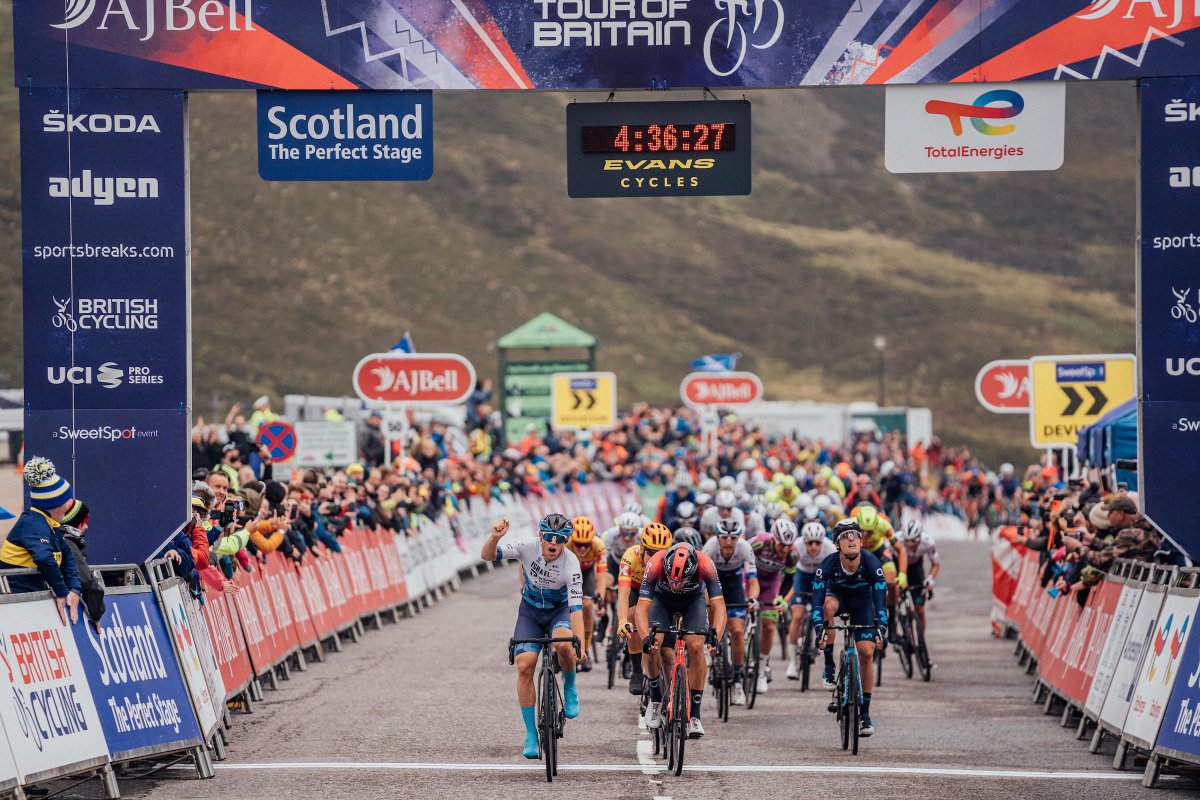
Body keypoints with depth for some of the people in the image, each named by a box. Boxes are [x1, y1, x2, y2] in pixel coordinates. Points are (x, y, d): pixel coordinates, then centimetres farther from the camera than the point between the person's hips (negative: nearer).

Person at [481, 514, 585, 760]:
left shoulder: (571, 564, -28)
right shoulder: (528, 548, -23)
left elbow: (576, 607, -31)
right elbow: (487, 555, -26)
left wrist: (580, 645, -40)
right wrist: (495, 537, -47)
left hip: (559, 609, -2)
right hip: (531, 610, 2)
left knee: (564, 644, -35)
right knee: (524, 666, -14)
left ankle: (570, 687, -2)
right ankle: (531, 734, -4)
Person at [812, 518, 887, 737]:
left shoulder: (871, 563, -31)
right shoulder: (828, 565, -31)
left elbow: (880, 598, -37)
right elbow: (817, 600, -37)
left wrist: (881, 628, -50)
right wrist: (819, 629, -50)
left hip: (862, 602, 1)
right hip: (838, 595, -1)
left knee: (867, 652, -12)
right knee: (828, 605, -37)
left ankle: (865, 713, -1)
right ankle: (829, 666, -22)